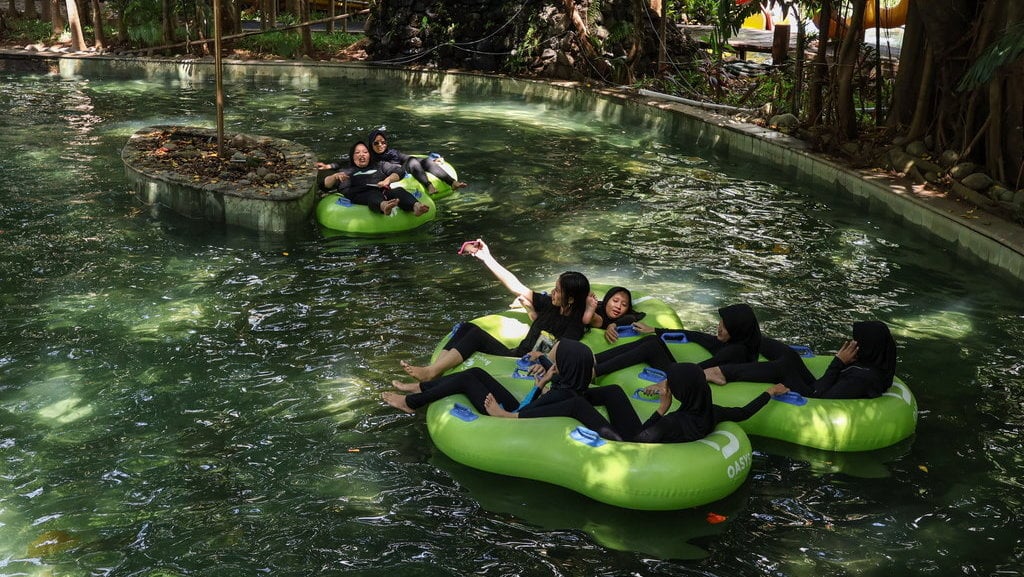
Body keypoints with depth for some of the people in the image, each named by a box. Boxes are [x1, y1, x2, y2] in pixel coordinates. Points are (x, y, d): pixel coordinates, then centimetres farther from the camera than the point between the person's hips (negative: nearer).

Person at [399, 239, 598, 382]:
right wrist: (486, 258, 8)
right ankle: (434, 373, -19)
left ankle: (430, 373, -22)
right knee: (466, 328, -6)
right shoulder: (549, 304, 9)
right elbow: (516, 287, 9)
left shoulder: (574, 326, -11)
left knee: (476, 334, -21)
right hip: (515, 355, 8)